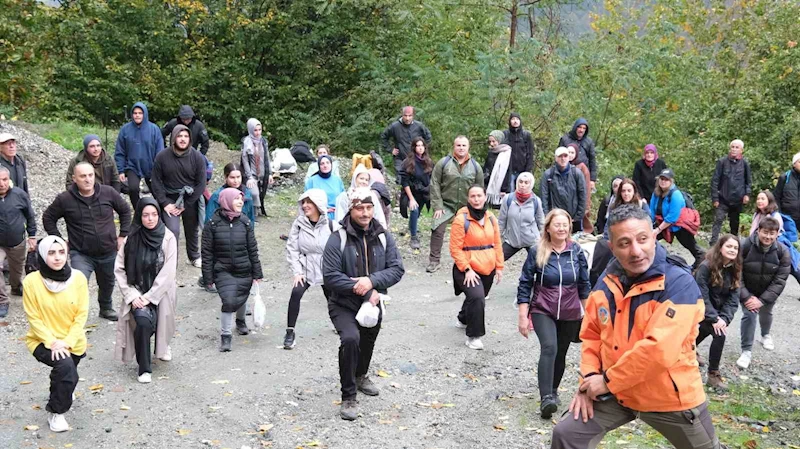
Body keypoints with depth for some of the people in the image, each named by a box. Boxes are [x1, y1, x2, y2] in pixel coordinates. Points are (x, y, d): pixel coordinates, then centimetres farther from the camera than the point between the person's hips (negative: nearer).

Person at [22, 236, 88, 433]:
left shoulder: (78, 278, -12)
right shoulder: (32, 281, -17)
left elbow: (81, 315, -8)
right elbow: (34, 319, -12)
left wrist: (67, 342, -17)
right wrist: (52, 342, -21)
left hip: (73, 342, 3)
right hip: (42, 341, -3)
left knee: (65, 375, 19)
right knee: (65, 367, -28)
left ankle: (59, 393, 58)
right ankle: (56, 412, -6)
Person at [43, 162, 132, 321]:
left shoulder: (108, 193, -8)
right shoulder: (65, 199, -11)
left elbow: (125, 210, 7)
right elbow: (48, 218, 3)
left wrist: (123, 235, 4)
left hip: (108, 252, 3)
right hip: (81, 254, -3)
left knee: (107, 284, 23)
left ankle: (106, 308, 51)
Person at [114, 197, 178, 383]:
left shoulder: (168, 238, -8)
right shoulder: (132, 239, -4)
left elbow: (168, 273, -11)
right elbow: (119, 269, -2)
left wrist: (149, 297, -15)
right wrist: (132, 295, -11)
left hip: (160, 292, 1)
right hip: (138, 292, 0)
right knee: (143, 320, -24)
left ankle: (163, 345, 29)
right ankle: (144, 368, -8)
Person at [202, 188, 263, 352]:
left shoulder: (245, 222, -1)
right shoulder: (213, 224, -8)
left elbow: (252, 249, 4)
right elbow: (207, 252, -4)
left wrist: (257, 274, 4)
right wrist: (208, 277, -5)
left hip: (244, 271, 3)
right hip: (223, 272, -3)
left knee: (241, 299, 16)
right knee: (229, 301, -21)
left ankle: (240, 321, 50)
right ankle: (225, 335, -3)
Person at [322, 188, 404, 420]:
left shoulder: (383, 237, -5)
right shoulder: (338, 239, -18)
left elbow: (397, 269, -9)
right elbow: (330, 276, -22)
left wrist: (372, 281, -26)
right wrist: (364, 291, -24)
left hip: (373, 305, 5)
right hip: (343, 305, -5)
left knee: (367, 344, 24)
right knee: (350, 339, -29)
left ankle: (361, 376, 57)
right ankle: (348, 397, -15)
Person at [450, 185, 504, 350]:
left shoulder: (490, 217, 4)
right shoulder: (461, 219, -15)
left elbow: (497, 244, 12)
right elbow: (455, 248, -14)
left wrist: (499, 266, 9)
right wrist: (466, 269, -20)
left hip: (488, 269, 6)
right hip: (468, 269, -6)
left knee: (479, 298, 22)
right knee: (477, 298, -25)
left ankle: (463, 319, 53)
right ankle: (473, 336, -10)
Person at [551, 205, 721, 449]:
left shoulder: (679, 283, -24)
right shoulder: (607, 280, -3)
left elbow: (659, 350, -31)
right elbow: (592, 334, 7)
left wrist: (608, 381, -22)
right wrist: (590, 378, -8)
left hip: (670, 397, -4)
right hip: (616, 392, 4)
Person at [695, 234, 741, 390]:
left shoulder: (734, 270, -3)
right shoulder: (706, 266, -23)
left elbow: (733, 298, -6)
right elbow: (702, 296, -25)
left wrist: (725, 318, -19)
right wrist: (714, 319, -27)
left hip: (717, 309, 7)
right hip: (700, 308, -7)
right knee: (719, 334, -21)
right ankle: (713, 375, -10)